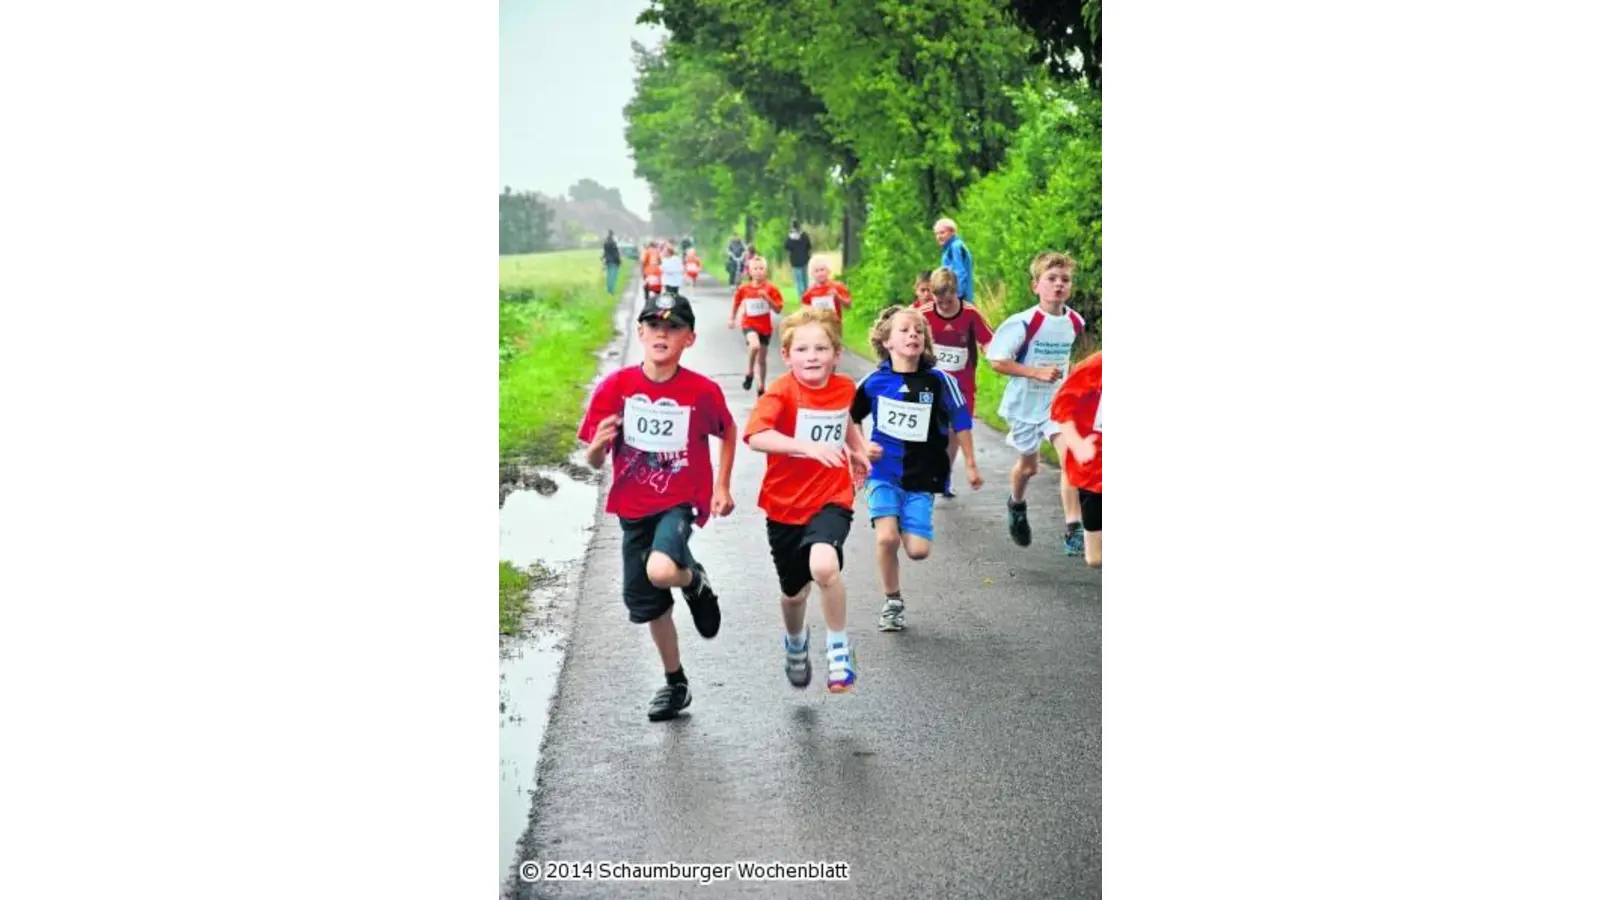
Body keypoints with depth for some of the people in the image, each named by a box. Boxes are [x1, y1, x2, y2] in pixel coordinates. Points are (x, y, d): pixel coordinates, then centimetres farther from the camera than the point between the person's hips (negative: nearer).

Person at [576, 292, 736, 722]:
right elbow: (595, 461, -3)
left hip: (680, 502, -3)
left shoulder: (703, 391, -12)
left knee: (660, 571, -32)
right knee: (649, 604, 13)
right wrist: (599, 445, -26)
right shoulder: (615, 387, -8)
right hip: (633, 507, 3)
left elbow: (728, 431, 10)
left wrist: (723, 486, 4)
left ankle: (695, 580, 5)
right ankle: (675, 684, 35)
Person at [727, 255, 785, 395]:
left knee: (762, 359, 12)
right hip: (749, 324, -1)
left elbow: (778, 310, -11)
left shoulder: (771, 288, -9)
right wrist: (732, 319, 15)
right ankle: (749, 373, -9)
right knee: (755, 346, -32)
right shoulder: (744, 288, -6)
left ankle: (762, 387, 29)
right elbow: (736, 303, 12)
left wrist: (767, 297, -23)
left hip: (765, 327, 1)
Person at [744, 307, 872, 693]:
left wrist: (858, 451, 10)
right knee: (793, 592, 17)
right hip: (785, 505, 0)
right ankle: (796, 642, 52)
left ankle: (839, 648, -9)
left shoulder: (845, 388, -2)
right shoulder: (783, 392, -16)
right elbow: (756, 436, -35)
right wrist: (808, 447, -45)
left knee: (825, 565, -31)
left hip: (831, 499, 0)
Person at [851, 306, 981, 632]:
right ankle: (892, 603, 5)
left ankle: (906, 527, 29)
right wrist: (862, 447, -2)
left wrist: (971, 466, 5)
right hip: (884, 473, 0)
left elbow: (960, 420, 2)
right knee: (887, 538, -17)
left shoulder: (938, 381, -8)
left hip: (921, 477, 0)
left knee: (918, 550, -8)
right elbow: (849, 418, 12)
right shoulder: (875, 382, -4)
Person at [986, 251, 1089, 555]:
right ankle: (1016, 505, 49)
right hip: (1025, 403, -3)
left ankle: (1073, 530, -19)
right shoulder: (1024, 323, -20)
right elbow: (997, 361, -20)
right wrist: (1038, 372, -27)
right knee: (1028, 465, 15)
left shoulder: (1075, 322, -4)